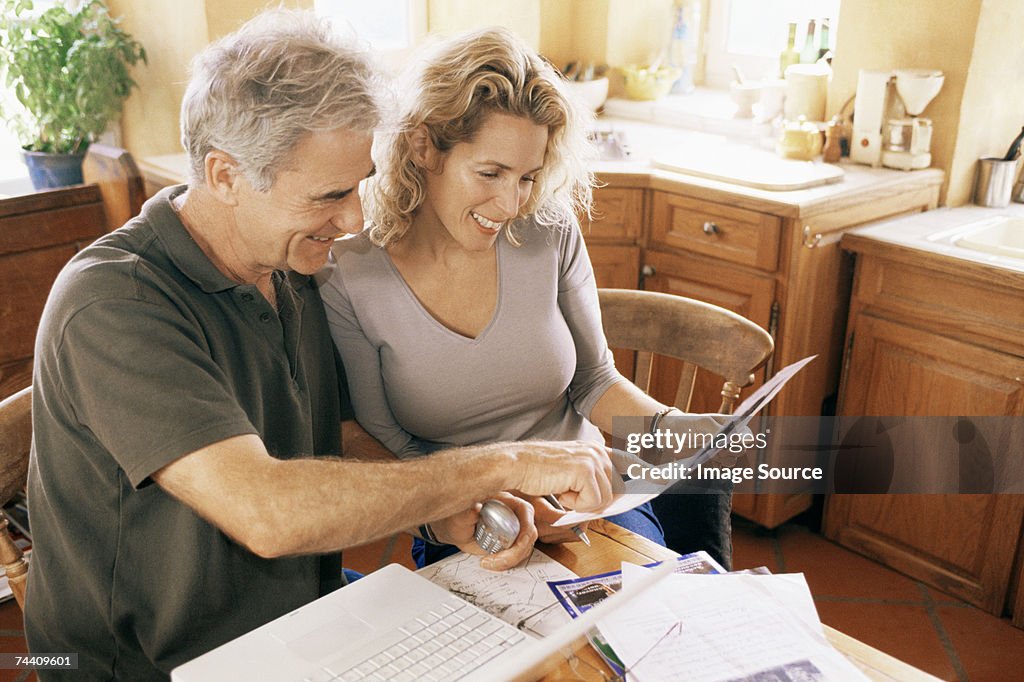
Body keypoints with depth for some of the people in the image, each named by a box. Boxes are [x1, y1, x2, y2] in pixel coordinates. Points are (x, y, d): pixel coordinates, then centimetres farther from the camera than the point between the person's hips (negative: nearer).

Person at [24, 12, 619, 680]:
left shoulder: (292, 270, 2)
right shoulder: (112, 306, -24)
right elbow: (265, 510, -35)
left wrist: (444, 507, -13)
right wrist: (501, 464, -28)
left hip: (311, 622, 6)